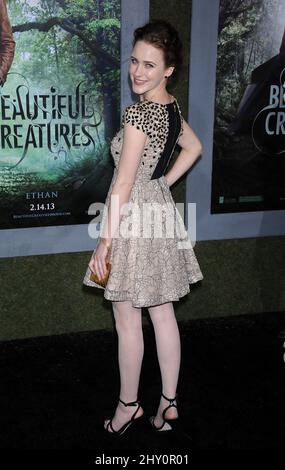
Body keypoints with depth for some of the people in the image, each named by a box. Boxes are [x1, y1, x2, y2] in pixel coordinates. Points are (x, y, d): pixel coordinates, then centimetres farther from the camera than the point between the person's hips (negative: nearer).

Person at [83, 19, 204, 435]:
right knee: (163, 314, 13)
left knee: (127, 320, 6)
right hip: (161, 211, 9)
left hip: (134, 220, -8)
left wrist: (105, 241, -16)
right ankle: (169, 403, 24)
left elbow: (123, 186, -21)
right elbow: (194, 146, 24)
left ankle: (129, 405, 22)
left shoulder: (138, 113, -21)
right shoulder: (172, 107, 5)